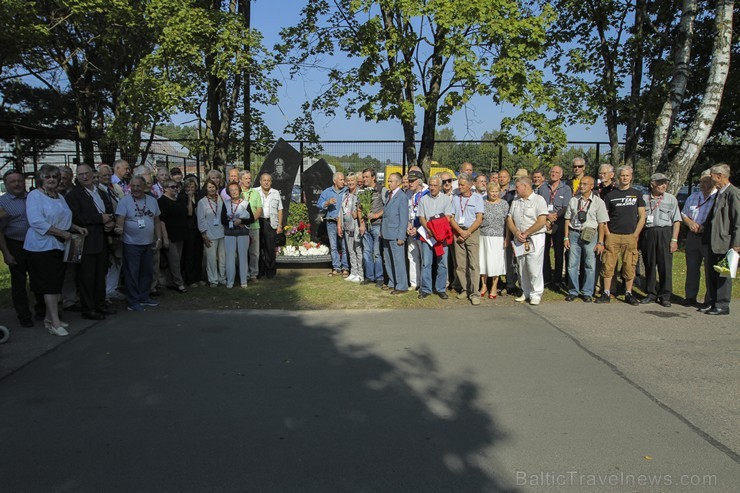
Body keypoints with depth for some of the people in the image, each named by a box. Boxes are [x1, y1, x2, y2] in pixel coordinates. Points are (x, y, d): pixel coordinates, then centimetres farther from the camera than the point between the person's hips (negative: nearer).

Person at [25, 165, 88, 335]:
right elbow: (37, 222, -21)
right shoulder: (34, 196, -10)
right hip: (42, 246, -8)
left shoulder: (59, 197, 15)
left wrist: (76, 228, 7)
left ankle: (49, 318, 22)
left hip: (58, 245, 8)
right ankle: (55, 323, -4)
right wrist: (63, 233, -19)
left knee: (56, 283, 11)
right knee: (50, 284, -7)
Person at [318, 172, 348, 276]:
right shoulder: (327, 192, 11)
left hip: (343, 222, -2)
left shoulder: (347, 192, 3)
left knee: (344, 246, -5)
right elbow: (319, 205, 7)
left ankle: (345, 268, 2)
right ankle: (336, 268, 13)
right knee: (333, 246, 6)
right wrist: (328, 203, -11)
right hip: (331, 223, 3)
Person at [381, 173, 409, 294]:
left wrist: (401, 236, -16)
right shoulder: (389, 194, 13)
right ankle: (392, 283, 28)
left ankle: (402, 286, 6)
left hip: (396, 235, -9)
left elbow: (404, 218, -14)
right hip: (387, 234, 9)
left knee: (398, 260, -2)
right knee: (388, 260, 16)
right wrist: (382, 230, 12)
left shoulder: (402, 197, -12)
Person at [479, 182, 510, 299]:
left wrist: (507, 238, -4)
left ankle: (494, 287, 13)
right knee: (483, 260, 5)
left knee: (495, 262, 1)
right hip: (483, 236, 1)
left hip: (498, 238, -1)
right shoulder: (482, 203, 5)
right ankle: (484, 286, 19)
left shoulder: (504, 204, 3)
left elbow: (508, 222, 2)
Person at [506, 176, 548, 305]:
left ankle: (536, 294, 2)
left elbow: (542, 221, -13)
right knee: (522, 268, 8)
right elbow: (509, 219, 11)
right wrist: (516, 233, -6)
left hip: (535, 238, -6)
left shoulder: (538, 199, -4)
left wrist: (526, 233, -12)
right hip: (519, 240, 6)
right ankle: (526, 292, 19)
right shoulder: (515, 201, 15)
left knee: (534, 268, -7)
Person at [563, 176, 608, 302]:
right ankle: (573, 291, 14)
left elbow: (602, 224, 0)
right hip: (574, 234, 2)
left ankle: (587, 292, 13)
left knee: (590, 265, 2)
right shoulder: (573, 200, 9)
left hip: (590, 235, -2)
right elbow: (567, 219, 11)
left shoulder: (598, 202, 1)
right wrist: (566, 237, 5)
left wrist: (600, 242, -4)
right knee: (572, 264, 3)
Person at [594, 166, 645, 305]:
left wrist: (635, 234, -2)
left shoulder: (637, 194, 9)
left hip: (630, 236, 0)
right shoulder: (610, 195, 8)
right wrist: (607, 233, -4)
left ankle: (628, 294, 12)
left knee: (629, 266, 2)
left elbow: (642, 216, 7)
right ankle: (606, 293, 5)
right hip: (612, 236, 0)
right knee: (608, 265, -2)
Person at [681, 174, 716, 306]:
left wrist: (706, 227, -20)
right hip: (693, 236, 6)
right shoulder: (693, 196, 13)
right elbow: (683, 214, 19)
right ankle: (690, 297, 21)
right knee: (692, 268, 11)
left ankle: (710, 300, 9)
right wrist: (690, 223, -1)